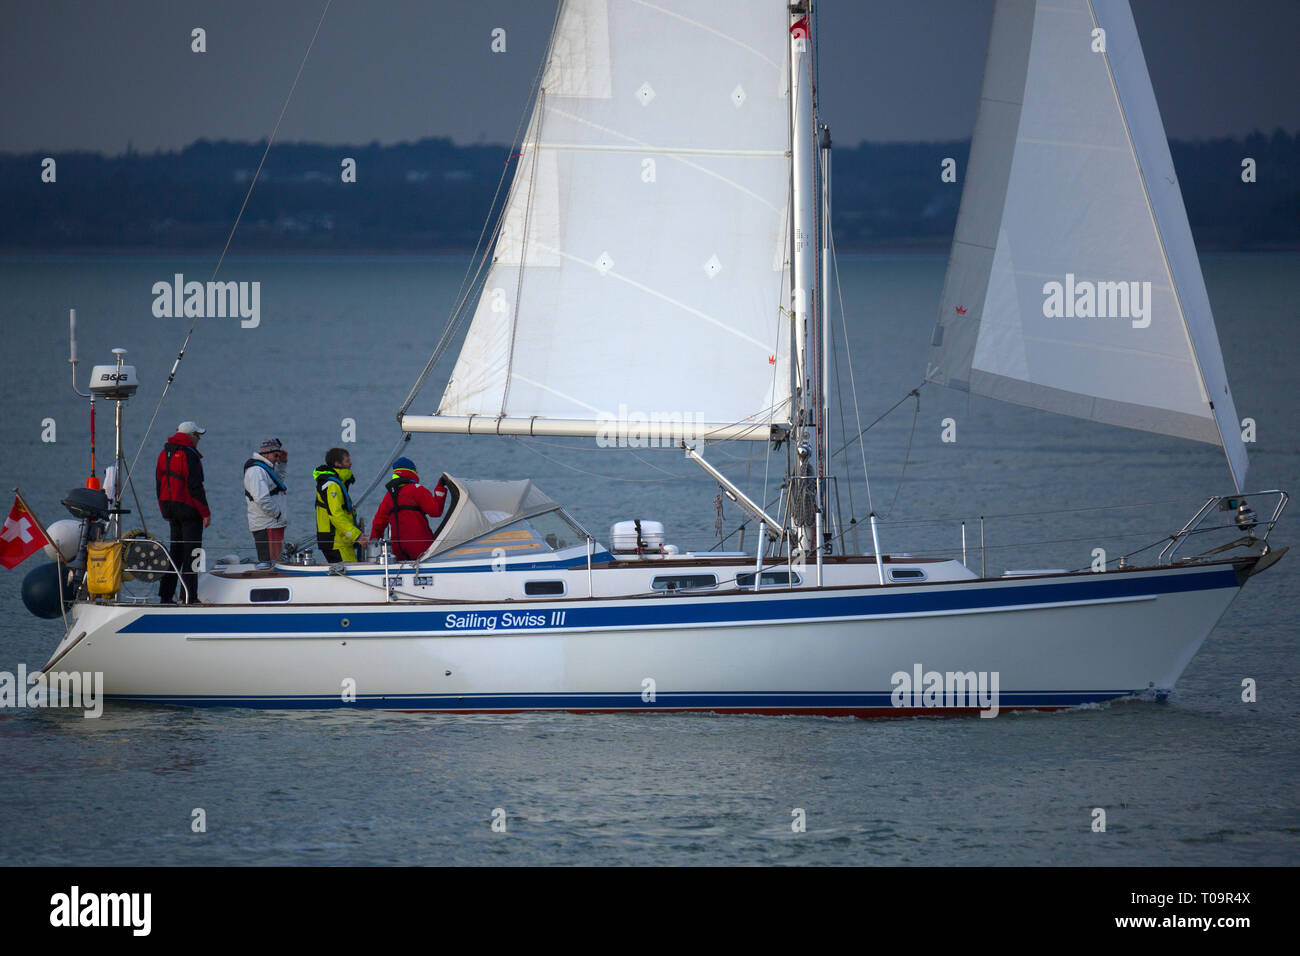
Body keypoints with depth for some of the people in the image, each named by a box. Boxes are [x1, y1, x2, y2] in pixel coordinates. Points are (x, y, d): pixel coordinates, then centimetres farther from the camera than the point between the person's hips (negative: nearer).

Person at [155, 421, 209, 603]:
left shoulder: (164, 453, 12)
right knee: (191, 553, -5)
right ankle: (189, 597, -7)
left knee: (176, 551, 15)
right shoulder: (189, 454, -14)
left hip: (170, 506, 8)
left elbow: (159, 484, 16)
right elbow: (195, 486, -18)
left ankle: (166, 595, 15)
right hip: (189, 509, -8)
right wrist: (205, 513, -14)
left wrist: (165, 510, 22)